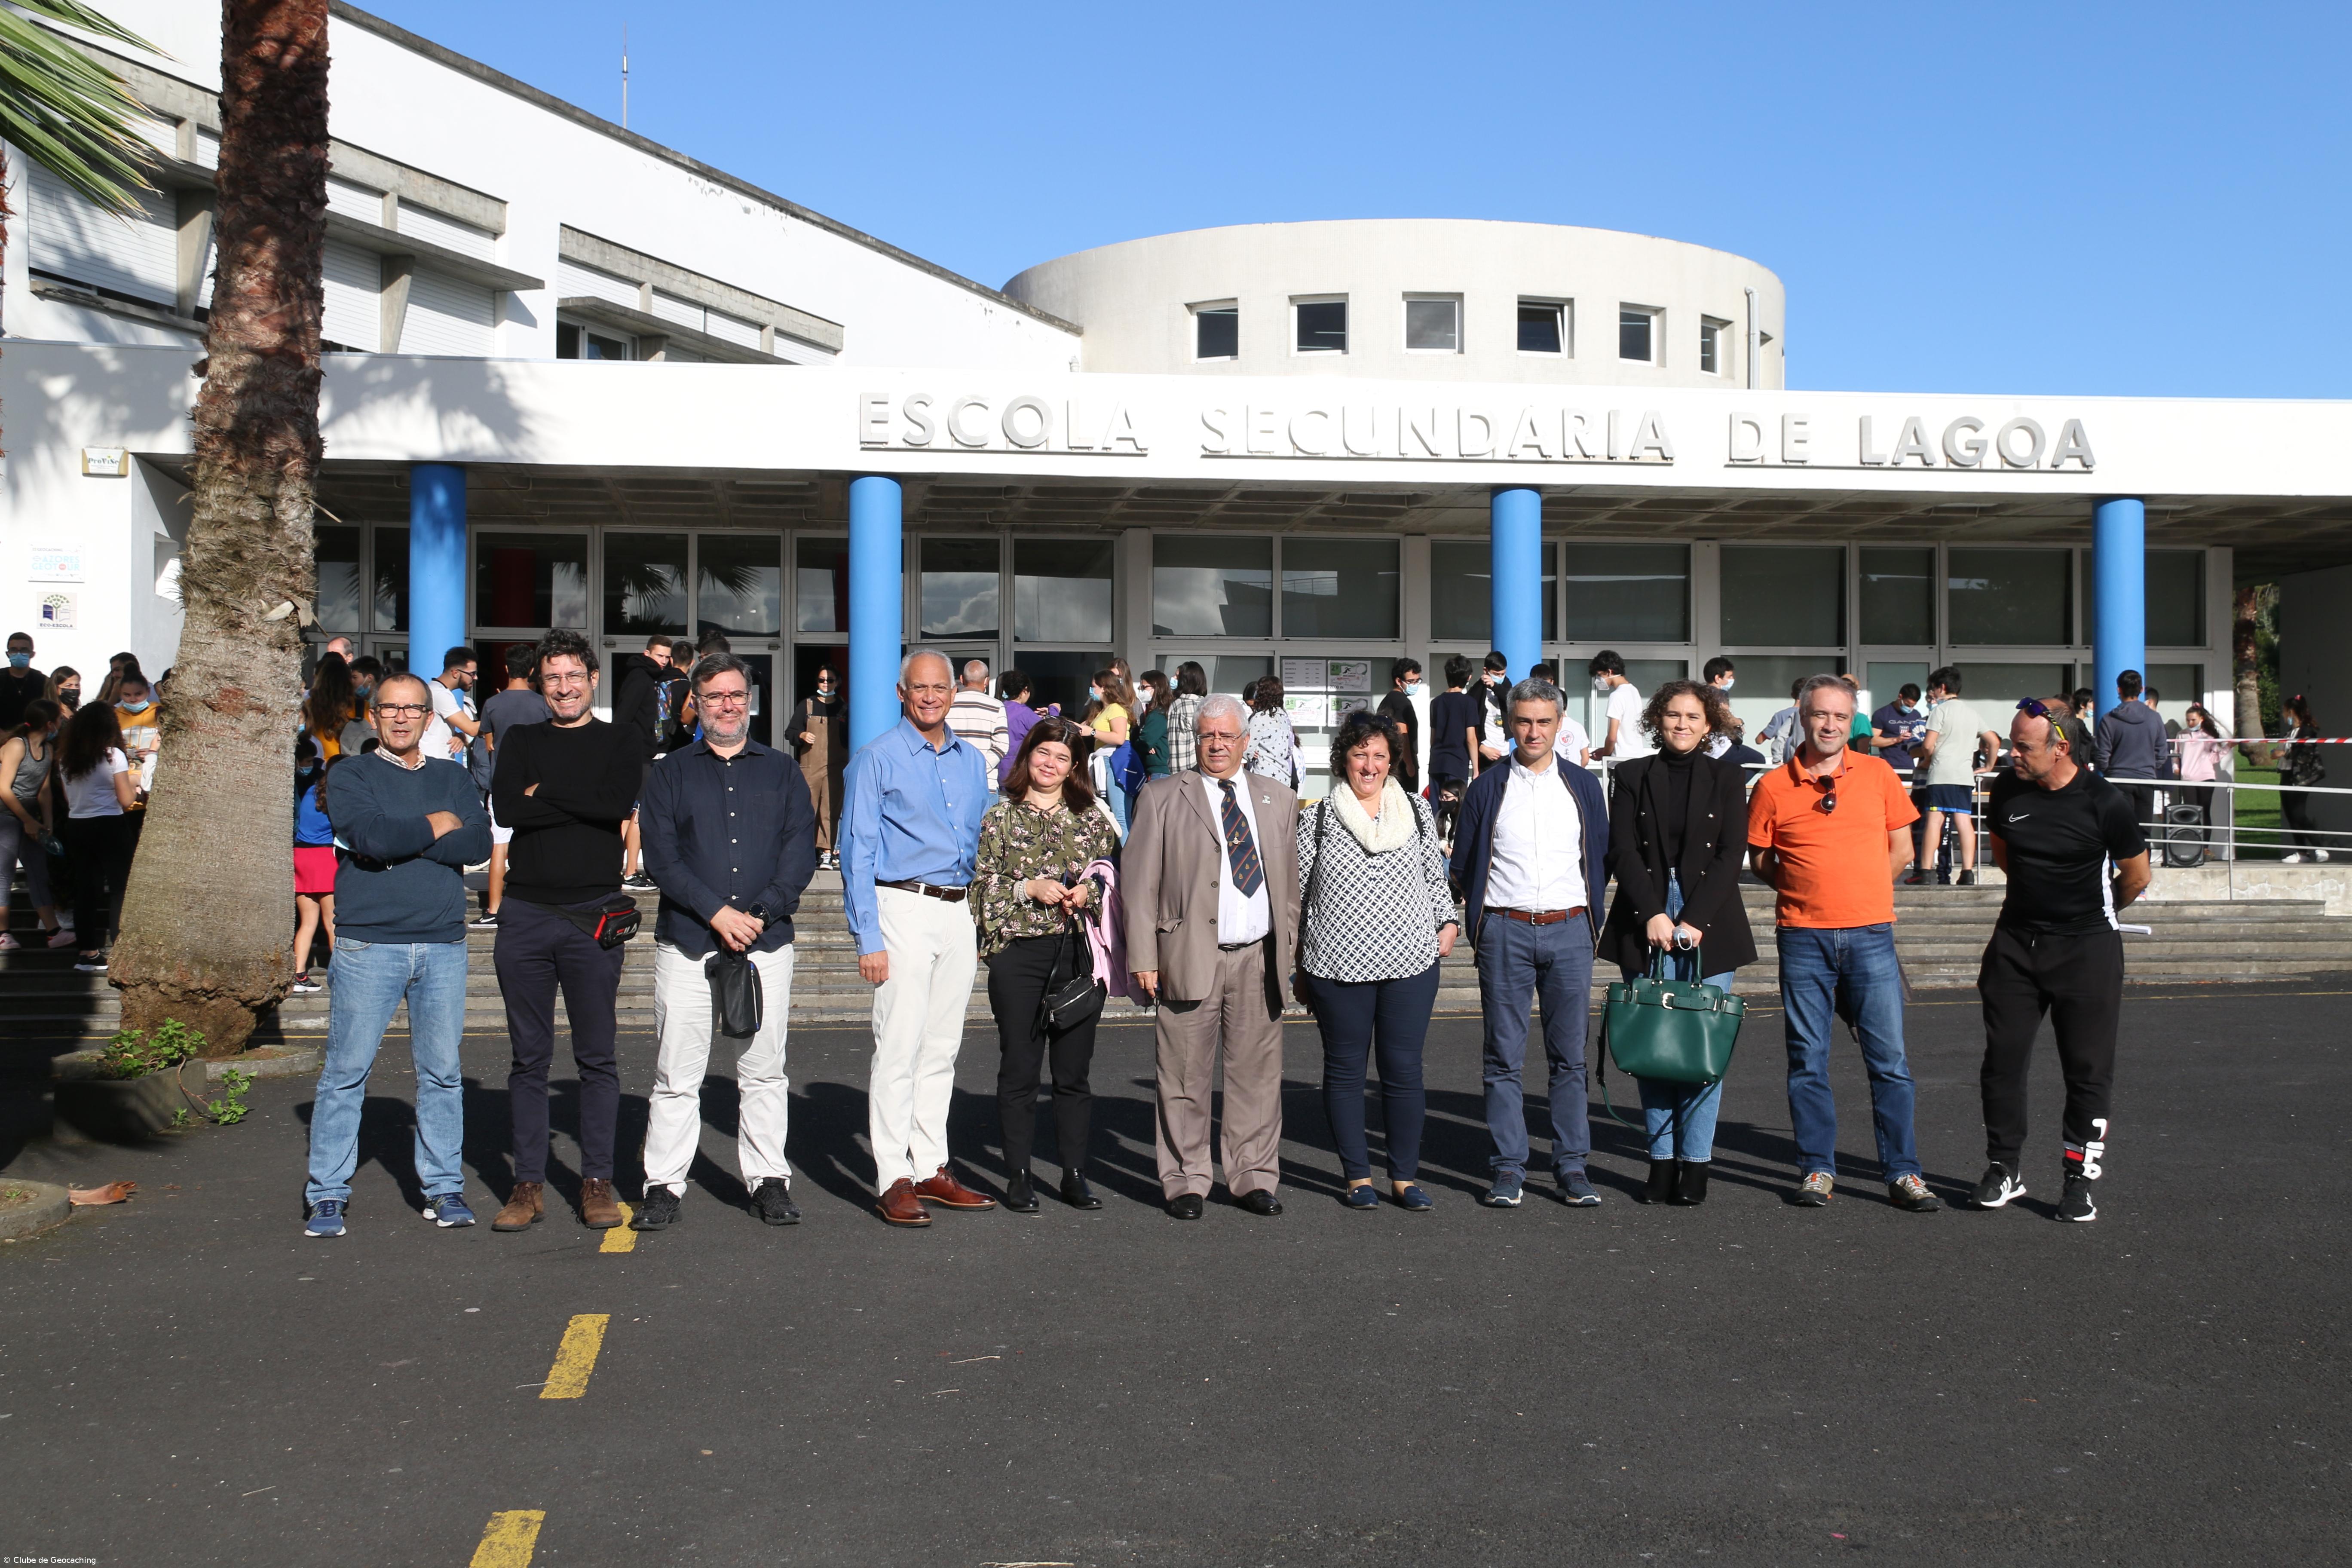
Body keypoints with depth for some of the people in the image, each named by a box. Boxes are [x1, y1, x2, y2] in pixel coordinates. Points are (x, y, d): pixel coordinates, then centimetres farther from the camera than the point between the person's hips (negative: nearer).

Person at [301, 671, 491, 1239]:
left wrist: (400, 842, -9)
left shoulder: (452, 777, 14)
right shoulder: (352, 775, 5)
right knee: (346, 1071, -1)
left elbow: (479, 842, -3)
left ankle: (444, 1186, 15)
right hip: (367, 942, -3)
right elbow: (370, 835, -14)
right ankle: (327, 1193, 8)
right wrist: (434, 828, -1)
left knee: (443, 1072, 5)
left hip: (443, 945, 3)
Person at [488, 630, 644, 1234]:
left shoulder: (620, 742, 7)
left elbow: (620, 802, -13)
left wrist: (545, 792, -7)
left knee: (597, 1058, 3)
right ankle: (528, 1185, 13)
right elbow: (506, 806, -6)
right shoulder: (520, 741, 12)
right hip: (525, 914, 2)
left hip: (594, 914, -2)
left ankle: (597, 1183, 10)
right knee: (529, 1058, 6)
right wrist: (581, 803, -10)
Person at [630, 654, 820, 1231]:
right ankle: (664, 1185, 8)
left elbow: (801, 853, 3)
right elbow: (660, 855, -1)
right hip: (686, 944, -1)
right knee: (677, 1073, 0)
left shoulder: (782, 772, 13)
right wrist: (717, 912, -13)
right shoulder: (670, 773, 9)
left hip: (767, 943, 1)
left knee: (764, 1070, 4)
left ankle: (769, 1180, 13)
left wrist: (760, 913, -11)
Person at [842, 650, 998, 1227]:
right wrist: (868, 938, -12)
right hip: (903, 909, -5)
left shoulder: (972, 762, 14)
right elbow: (858, 851, -6)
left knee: (942, 1049, 10)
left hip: (959, 914, 6)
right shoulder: (878, 758, -3)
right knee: (899, 1049, -6)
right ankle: (893, 1180, -2)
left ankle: (932, 1168, 17)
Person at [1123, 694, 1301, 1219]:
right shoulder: (1163, 797, 4)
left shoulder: (1278, 799, 14)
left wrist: (1288, 950, 8)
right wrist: (1143, 957, -6)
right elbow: (1138, 881, 1)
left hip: (1259, 959, 3)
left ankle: (1254, 1179, 17)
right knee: (1186, 1077, 2)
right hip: (1190, 956, -2)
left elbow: (1289, 881, 15)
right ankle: (1186, 1181, 14)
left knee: (1257, 1074, 6)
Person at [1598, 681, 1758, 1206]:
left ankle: (1695, 1161, 4)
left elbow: (1732, 854, 0)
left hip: (1710, 925, 0)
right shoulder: (1633, 776, 9)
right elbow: (1622, 851, 1)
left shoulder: (1727, 779, 8)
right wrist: (1652, 915, -11)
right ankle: (1661, 1159, 7)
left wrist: (1694, 920, -10)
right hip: (1645, 923, 0)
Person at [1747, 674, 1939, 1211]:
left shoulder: (1878, 774, 5)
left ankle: (1902, 1172, 10)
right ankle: (1817, 1168, 16)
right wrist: (1806, 890, -2)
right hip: (1803, 938, 0)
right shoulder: (1774, 786, 2)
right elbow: (1761, 863, 8)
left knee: (1888, 1058, 1)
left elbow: (1901, 849, 11)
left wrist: (1854, 888, 6)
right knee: (1807, 1060, 5)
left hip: (1870, 933, 1)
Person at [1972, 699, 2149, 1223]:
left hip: (2087, 948, -4)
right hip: (2015, 941, 4)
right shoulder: (2006, 789, -3)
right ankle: (2004, 1169, 18)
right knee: (2002, 1059, 5)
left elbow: (2136, 876, 0)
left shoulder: (2104, 802, -14)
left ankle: (2080, 1179, 14)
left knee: (2088, 1069, 3)